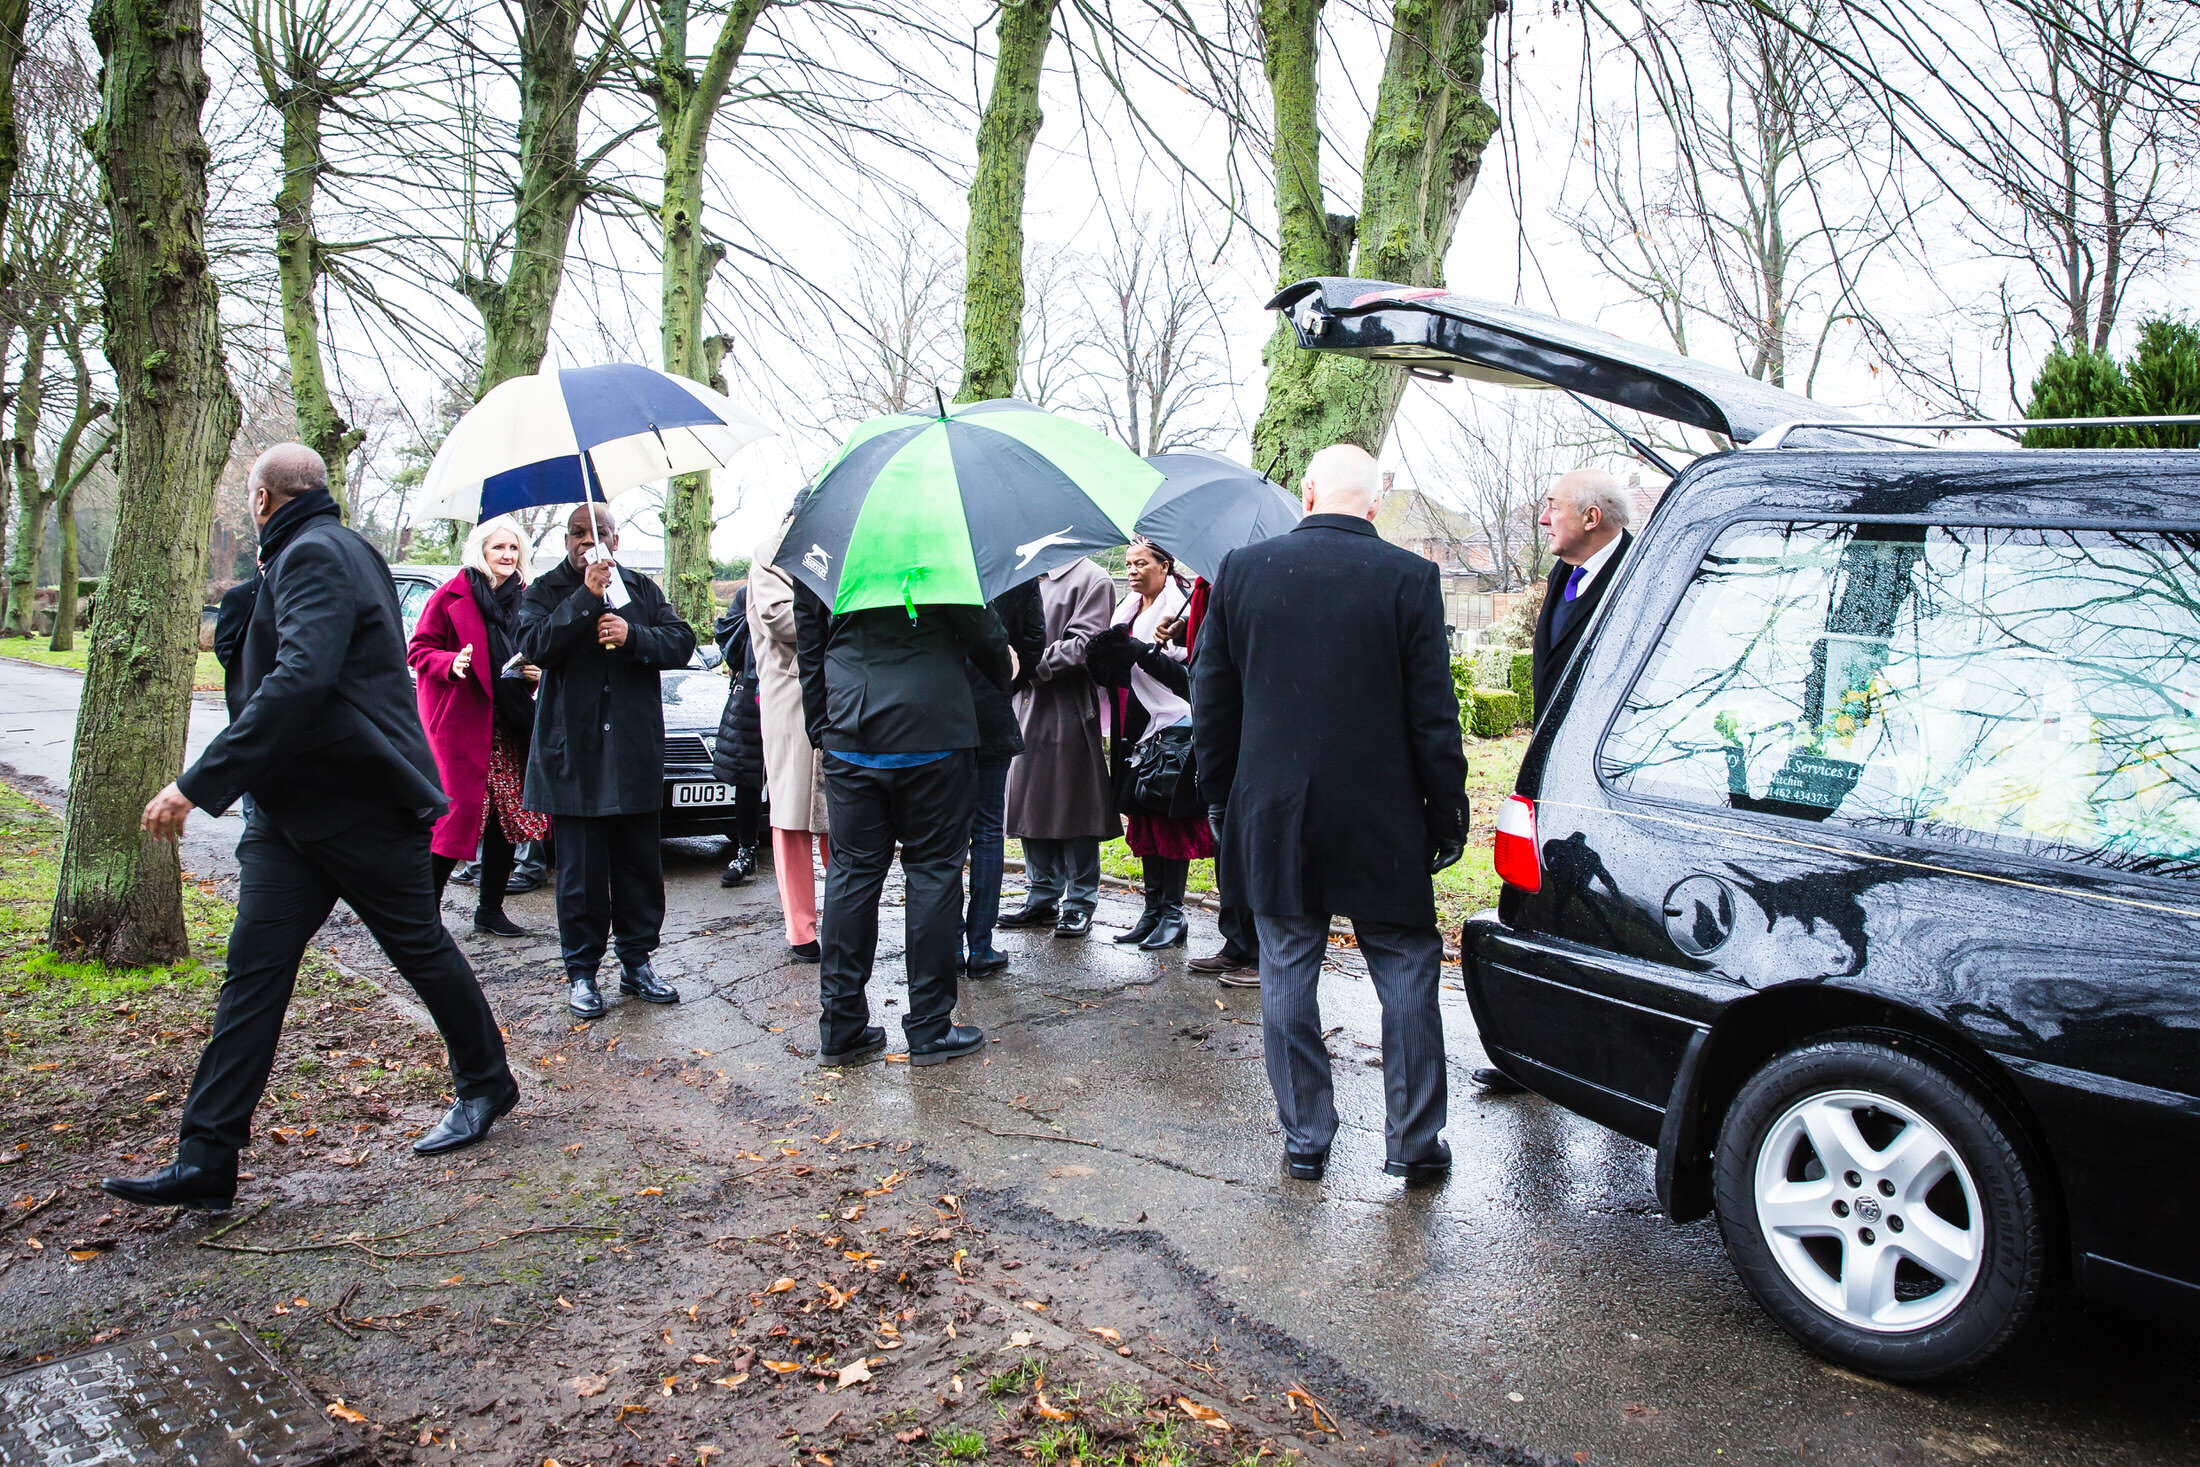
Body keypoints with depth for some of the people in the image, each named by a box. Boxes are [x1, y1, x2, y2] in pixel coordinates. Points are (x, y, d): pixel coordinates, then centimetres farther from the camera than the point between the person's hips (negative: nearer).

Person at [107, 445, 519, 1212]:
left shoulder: (314, 555, -17)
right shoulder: (332, 551, 15)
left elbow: (299, 680, -32)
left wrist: (198, 784, -32)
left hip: (362, 804, -9)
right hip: (290, 807, 9)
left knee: (422, 948, 7)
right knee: (254, 968, 2)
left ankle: (486, 1084, 27)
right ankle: (205, 1161, 3)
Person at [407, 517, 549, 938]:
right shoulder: (451, 596, -2)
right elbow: (419, 651, -2)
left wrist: (536, 673, 2)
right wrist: (451, 664, -20)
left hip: (509, 723, 5)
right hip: (462, 720, -5)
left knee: (508, 813, 5)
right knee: (463, 808, -9)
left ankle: (490, 909, 17)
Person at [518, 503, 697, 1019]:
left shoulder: (642, 590, 13)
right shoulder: (547, 590, 6)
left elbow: (682, 642, 4)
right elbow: (536, 645, -12)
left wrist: (633, 636, -13)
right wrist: (586, 598, -19)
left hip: (634, 753, 3)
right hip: (572, 754, -3)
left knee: (640, 865, 8)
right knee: (581, 870, 0)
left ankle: (636, 964, 20)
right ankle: (581, 972, 11)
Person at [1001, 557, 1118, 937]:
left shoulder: (1091, 578, -3)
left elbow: (1085, 643, -13)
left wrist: (1033, 666, -18)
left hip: (1069, 713, -7)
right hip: (1028, 710, 7)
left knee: (1074, 807, -1)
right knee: (1032, 806, 10)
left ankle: (1079, 904, 9)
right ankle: (1043, 900, 20)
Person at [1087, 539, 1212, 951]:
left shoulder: (1180, 608, -7)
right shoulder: (1128, 610, 15)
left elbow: (1184, 674, -13)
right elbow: (1114, 672, 13)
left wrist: (1146, 651, -24)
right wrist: (1107, 655, -8)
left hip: (1169, 727, -7)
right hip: (1135, 731, 7)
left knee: (1168, 819, -4)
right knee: (1144, 820, 9)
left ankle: (1172, 914, 2)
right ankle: (1152, 909, 16)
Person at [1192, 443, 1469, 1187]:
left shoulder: (1240, 570, -1)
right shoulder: (1409, 578, -7)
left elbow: (1211, 704, 5)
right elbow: (1433, 716, -6)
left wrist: (1222, 800, 15)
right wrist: (1447, 814, 4)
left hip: (1272, 818, 2)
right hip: (1380, 820, -1)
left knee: (1287, 977, 11)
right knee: (1407, 976, 11)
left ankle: (1304, 1138, 20)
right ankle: (1414, 1144, 18)